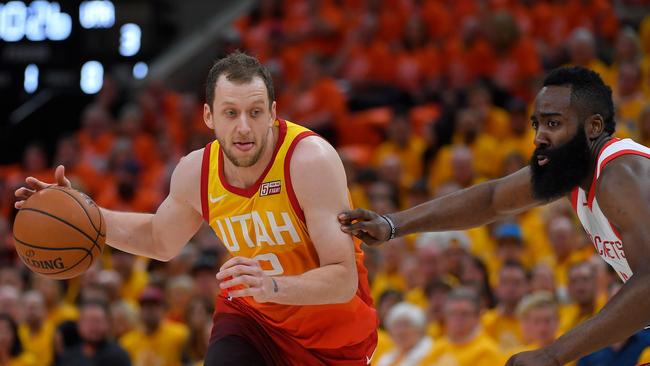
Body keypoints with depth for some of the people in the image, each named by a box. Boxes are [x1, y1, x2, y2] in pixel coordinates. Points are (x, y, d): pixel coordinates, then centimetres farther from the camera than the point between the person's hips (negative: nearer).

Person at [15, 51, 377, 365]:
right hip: (251, 315, 3)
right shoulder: (195, 172, -12)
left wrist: (272, 286, -47)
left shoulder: (310, 159, -28)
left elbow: (344, 281, -30)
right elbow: (160, 239, 13)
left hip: (333, 326, -3)